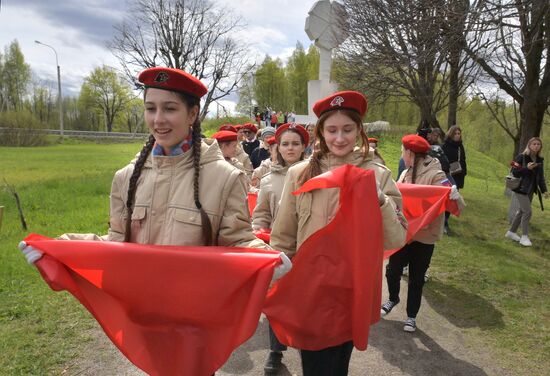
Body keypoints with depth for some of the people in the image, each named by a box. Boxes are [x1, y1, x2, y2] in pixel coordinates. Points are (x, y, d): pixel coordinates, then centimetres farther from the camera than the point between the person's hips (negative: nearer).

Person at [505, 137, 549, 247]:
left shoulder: (540, 160, 8)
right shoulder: (521, 157, -12)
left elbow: (541, 176, 12)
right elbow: (514, 172, -14)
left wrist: (544, 190, 6)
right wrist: (527, 168, -25)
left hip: (531, 190, 7)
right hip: (521, 189, -7)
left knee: (522, 211, 13)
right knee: (528, 212, -9)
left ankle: (511, 232, 27)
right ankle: (524, 236, 4)